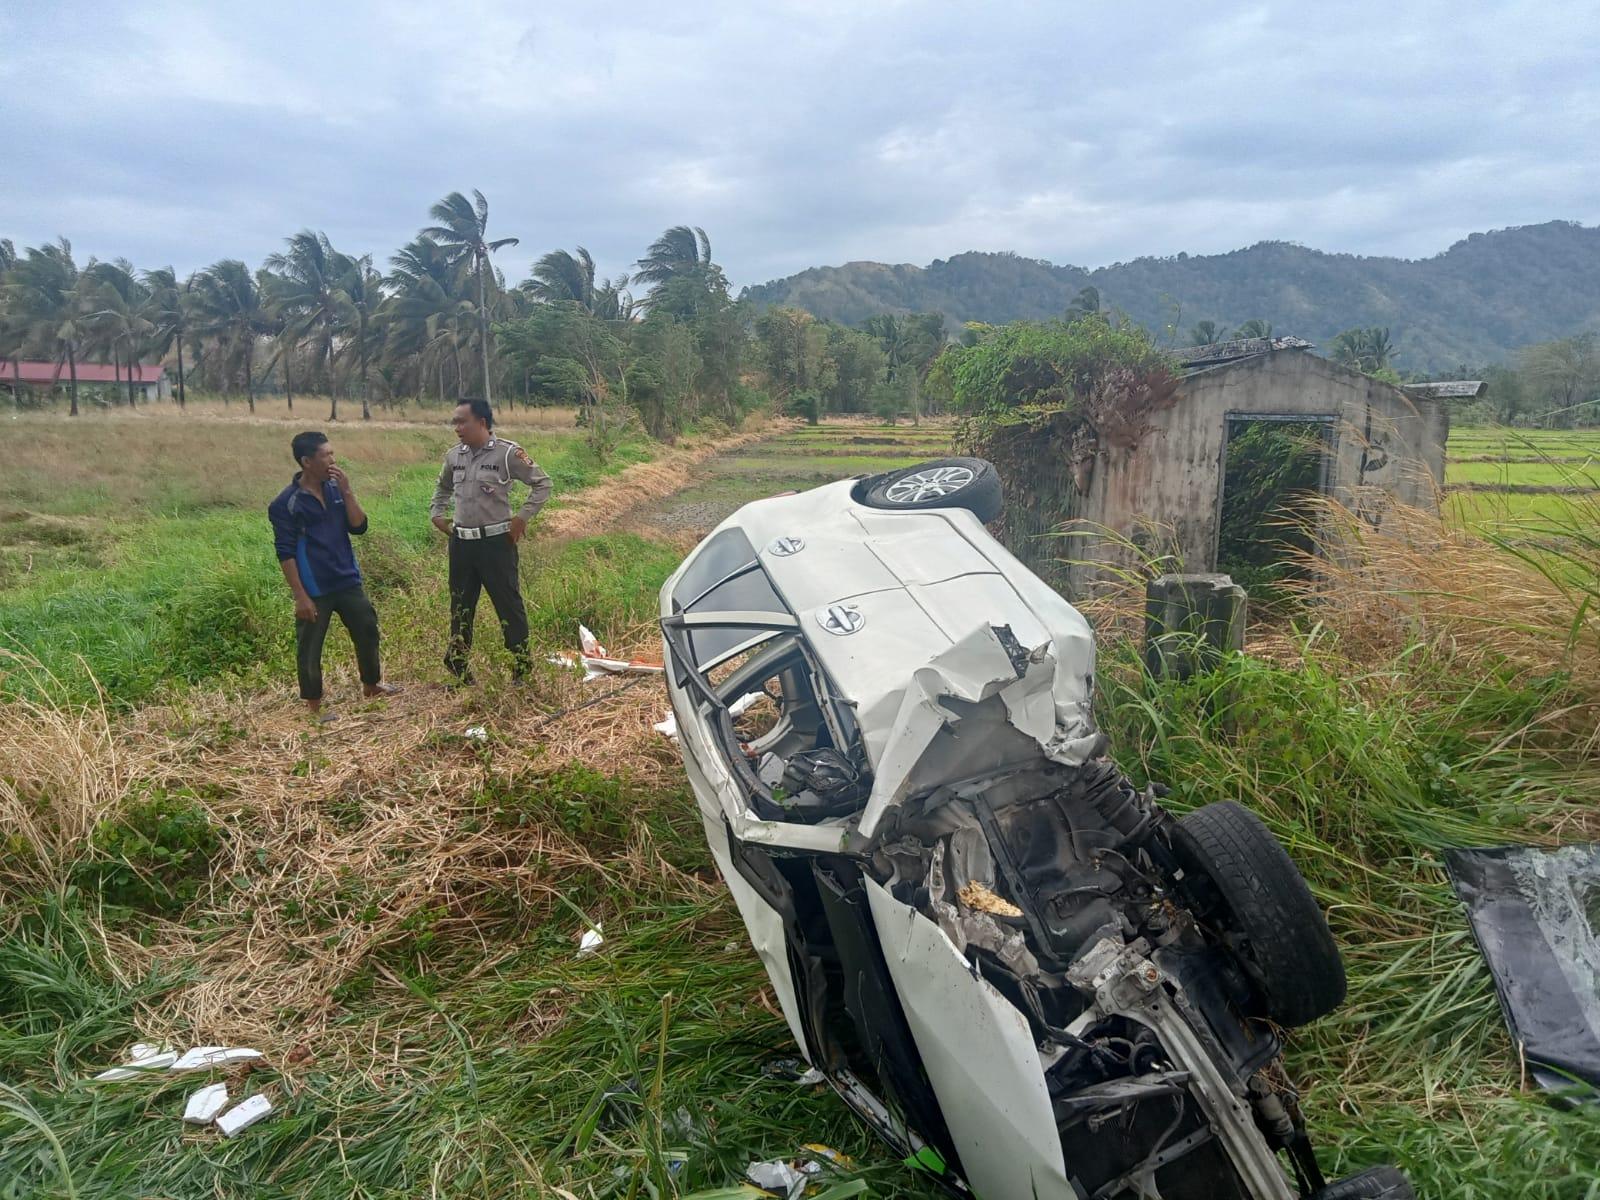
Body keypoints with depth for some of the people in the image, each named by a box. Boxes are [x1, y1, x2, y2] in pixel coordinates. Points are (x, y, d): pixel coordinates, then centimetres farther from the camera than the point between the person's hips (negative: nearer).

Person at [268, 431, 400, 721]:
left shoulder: (335, 488, 3)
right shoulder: (286, 503, -13)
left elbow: (359, 527, -2)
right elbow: (285, 553, -13)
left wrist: (347, 491, -13)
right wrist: (300, 596, -16)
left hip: (348, 581, 6)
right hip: (314, 590, -5)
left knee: (368, 630, 16)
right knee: (310, 649, 5)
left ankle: (371, 685, 37)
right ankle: (313, 705, 22)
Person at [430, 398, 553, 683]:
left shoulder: (507, 452, -11)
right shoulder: (453, 456, 7)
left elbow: (542, 483, -6)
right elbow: (443, 487, 27)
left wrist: (522, 516, -11)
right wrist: (437, 514, 14)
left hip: (496, 542, -6)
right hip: (461, 542, 6)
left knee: (508, 603, -1)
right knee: (460, 605, 14)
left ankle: (522, 665, 10)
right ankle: (457, 667, 27)